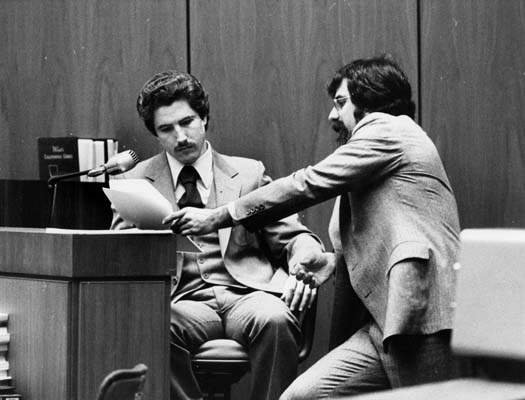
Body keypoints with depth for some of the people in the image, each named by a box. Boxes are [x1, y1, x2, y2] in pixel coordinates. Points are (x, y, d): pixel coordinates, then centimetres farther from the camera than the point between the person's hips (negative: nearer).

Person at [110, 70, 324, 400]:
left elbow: (296, 237, 14)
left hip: (247, 293, 0)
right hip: (186, 302, 0)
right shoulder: (136, 182, 18)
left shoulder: (248, 173, 18)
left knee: (274, 318, -36)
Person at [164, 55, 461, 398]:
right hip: (384, 319, 9)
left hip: (417, 308, -9)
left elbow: (308, 185, -6)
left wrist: (217, 217, -4)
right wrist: (337, 259, 10)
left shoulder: (387, 130, 0)